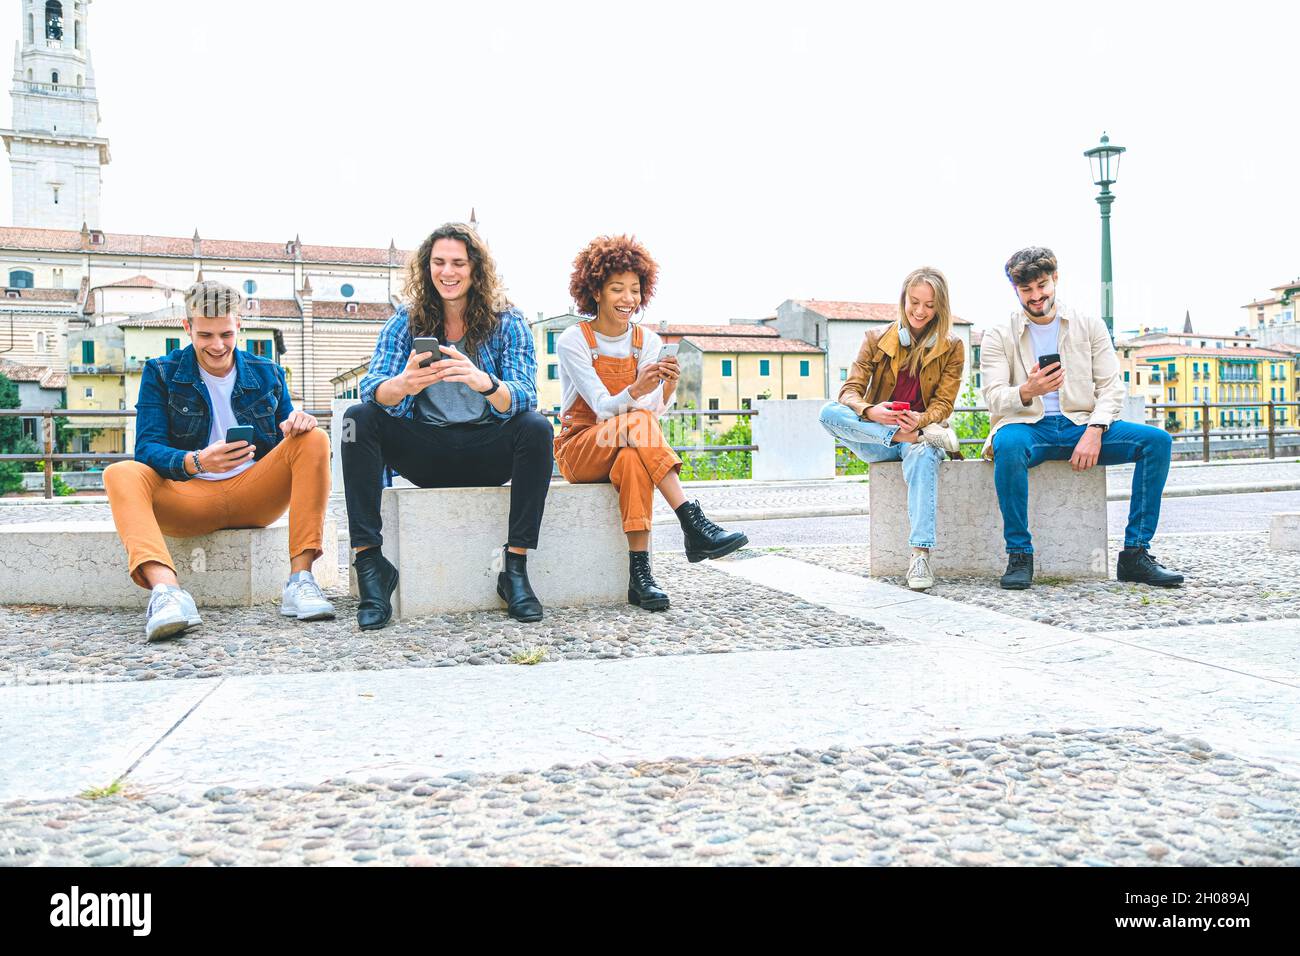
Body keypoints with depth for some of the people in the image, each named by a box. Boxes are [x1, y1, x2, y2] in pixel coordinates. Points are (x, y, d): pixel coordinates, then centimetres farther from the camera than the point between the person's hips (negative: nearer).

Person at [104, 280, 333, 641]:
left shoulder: (267, 373, 11)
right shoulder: (161, 373, 4)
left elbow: (288, 441, 11)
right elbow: (147, 448, -8)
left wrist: (297, 423, -16)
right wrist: (196, 462, -32)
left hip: (255, 495, 2)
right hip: (188, 499, -1)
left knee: (314, 440, -21)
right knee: (121, 474, -28)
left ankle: (300, 579, -32)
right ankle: (165, 588, -52)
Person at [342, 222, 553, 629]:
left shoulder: (507, 323, -2)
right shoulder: (406, 321, 2)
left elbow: (524, 399, -16)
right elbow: (372, 389, -12)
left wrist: (484, 382, -40)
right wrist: (403, 385, -37)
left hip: (487, 454, -1)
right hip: (425, 452, 2)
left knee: (537, 428, -29)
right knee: (359, 418, -21)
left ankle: (516, 568, -25)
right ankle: (369, 562, -23)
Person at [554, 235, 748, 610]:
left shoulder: (648, 341, 3)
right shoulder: (572, 341, -9)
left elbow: (654, 411, -8)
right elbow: (603, 407, -19)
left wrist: (667, 390, -30)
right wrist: (635, 393, -40)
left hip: (629, 448, 3)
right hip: (580, 448, -3)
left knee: (634, 458, -36)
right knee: (637, 424, -34)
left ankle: (640, 574, -39)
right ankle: (694, 525, -41)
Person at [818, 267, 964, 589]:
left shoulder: (951, 348, 4)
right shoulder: (877, 339, 5)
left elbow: (943, 405, -2)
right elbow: (850, 390, -4)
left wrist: (918, 421, -27)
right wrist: (870, 411, -29)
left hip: (921, 431, -2)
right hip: (876, 437, 2)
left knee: (923, 456, -40)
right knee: (829, 412, -27)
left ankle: (920, 554, -46)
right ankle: (907, 438, -34)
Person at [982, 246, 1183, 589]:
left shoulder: (1090, 326, 12)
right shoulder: (999, 335, 6)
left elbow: (1111, 387, 4)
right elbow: (994, 397, -5)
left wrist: (1094, 431, -15)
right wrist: (1027, 392, -28)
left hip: (1081, 424, 3)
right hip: (1028, 427, -3)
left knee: (1157, 440, -19)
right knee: (1008, 445, -39)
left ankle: (1135, 553, -15)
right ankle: (1019, 555, -27)